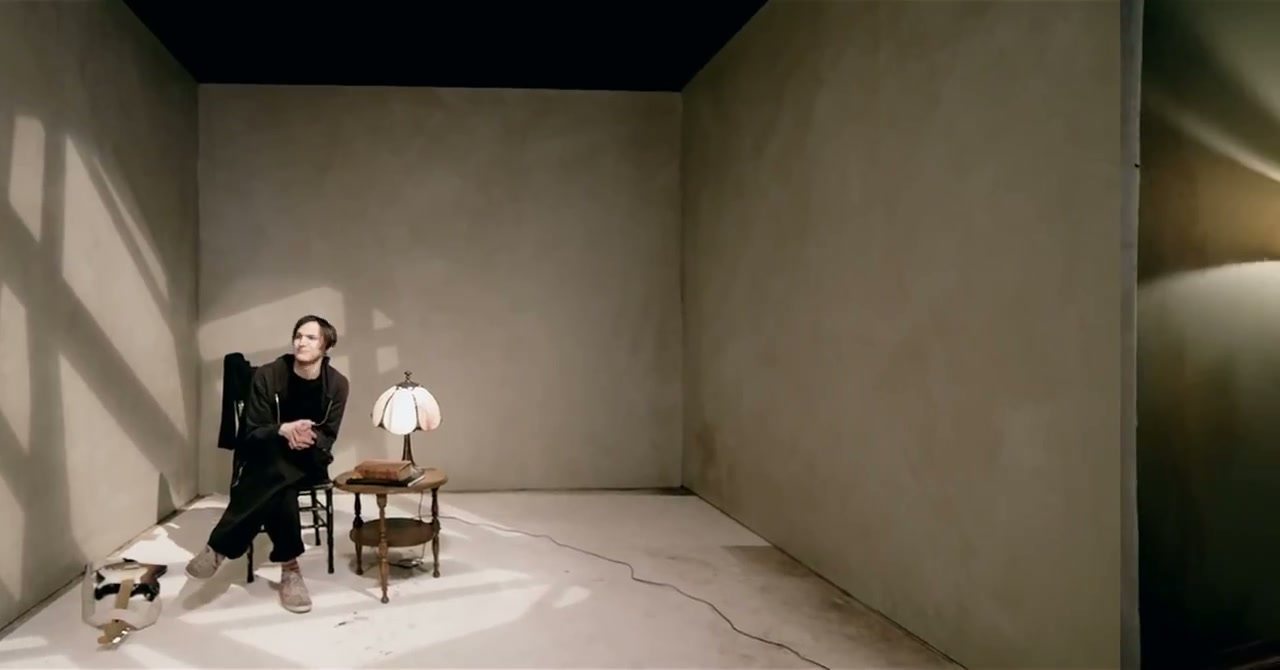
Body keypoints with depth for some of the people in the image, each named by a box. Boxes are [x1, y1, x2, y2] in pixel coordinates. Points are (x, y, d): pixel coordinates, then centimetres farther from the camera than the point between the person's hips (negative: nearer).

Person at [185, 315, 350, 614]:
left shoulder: (337, 385, -7)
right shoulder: (267, 376, -11)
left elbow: (327, 439, -7)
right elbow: (251, 433, -10)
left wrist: (309, 439, -32)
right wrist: (283, 430, -32)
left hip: (308, 462, 1)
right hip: (264, 461, 0)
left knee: (278, 482, -35)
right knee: (279, 488, -37)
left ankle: (220, 546, -23)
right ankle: (289, 568, -28)